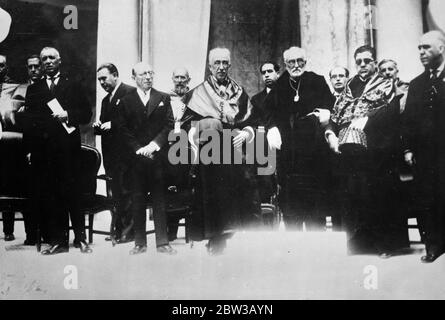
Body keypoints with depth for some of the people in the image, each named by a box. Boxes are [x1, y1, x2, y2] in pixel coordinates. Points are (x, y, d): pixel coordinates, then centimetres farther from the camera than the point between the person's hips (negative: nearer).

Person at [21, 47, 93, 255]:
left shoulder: (73, 87, 13)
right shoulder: (33, 89, 17)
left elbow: (86, 114, 7)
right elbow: (27, 121, 10)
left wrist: (68, 115, -12)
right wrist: (30, 148, 0)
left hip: (68, 148, -2)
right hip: (43, 150, 2)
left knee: (72, 194, -5)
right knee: (48, 196, 0)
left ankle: (80, 239, 2)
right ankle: (58, 241, 5)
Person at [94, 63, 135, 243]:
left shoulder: (130, 93, -4)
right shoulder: (106, 100, 23)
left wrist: (112, 124, -15)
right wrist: (98, 126, 2)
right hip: (111, 155, 8)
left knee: (124, 192, -8)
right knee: (117, 194, 10)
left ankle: (128, 229, -1)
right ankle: (118, 230, 15)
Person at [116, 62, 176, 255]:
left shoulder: (163, 99, 11)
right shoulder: (126, 101, 8)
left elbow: (169, 125, 4)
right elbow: (122, 130, 2)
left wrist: (154, 145, -9)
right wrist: (139, 149, -9)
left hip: (158, 156, 0)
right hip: (135, 158, 0)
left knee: (160, 200, 2)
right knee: (137, 201, 3)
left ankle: (162, 242, 8)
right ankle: (140, 243, 11)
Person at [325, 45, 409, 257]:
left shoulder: (386, 86, 7)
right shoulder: (348, 90, 21)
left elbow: (391, 110, -10)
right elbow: (334, 116, 19)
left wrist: (366, 119, -20)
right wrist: (331, 134, 1)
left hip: (376, 150, -4)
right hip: (348, 150, 5)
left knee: (379, 195, -4)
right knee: (353, 196, 5)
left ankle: (386, 243, 6)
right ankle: (358, 243, 15)